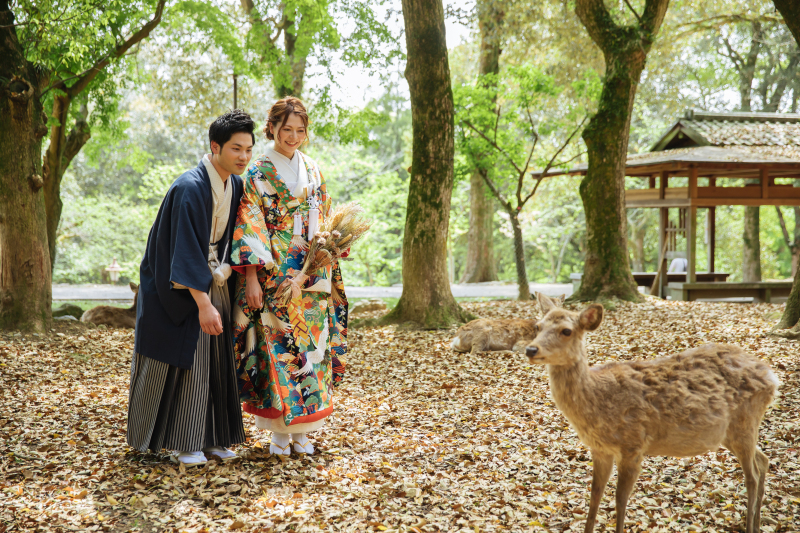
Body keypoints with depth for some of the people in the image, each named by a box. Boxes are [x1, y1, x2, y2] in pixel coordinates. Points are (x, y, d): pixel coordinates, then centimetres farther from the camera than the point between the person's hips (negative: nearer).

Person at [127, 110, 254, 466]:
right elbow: (187, 252, -28)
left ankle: (211, 438, 16)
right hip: (179, 287, -7)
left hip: (213, 283, 7)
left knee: (216, 361, 7)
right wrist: (204, 304, -31)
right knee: (185, 360, -2)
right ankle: (181, 442, 8)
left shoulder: (235, 186, 2)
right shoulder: (190, 189, -24)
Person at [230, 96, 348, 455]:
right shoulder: (258, 173, -2)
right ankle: (280, 431, 5)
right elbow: (249, 227, -7)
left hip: (312, 277, 5)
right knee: (277, 347, -5)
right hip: (275, 276, -4)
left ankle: (302, 430, 12)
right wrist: (251, 276, -14)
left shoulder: (313, 171, 13)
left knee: (311, 345, 4)